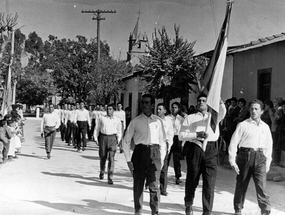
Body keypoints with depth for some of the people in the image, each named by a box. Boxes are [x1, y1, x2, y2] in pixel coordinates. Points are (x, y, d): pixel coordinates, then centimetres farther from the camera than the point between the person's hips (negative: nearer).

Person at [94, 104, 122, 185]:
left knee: (111, 158, -10)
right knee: (102, 157, 10)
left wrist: (118, 139, 5)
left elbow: (119, 131, 16)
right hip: (103, 138, 1)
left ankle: (110, 178, -9)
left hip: (112, 138, -1)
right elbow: (97, 128, 12)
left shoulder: (117, 120, 8)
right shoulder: (101, 118, 8)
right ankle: (101, 172, 36)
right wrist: (95, 138, 6)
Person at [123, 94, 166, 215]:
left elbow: (162, 141, 13)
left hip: (154, 154, 0)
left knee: (154, 185, -6)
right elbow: (126, 141, 4)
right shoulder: (136, 121, 1)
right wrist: (128, 160, -1)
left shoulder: (158, 121, 6)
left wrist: (161, 157, 5)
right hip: (139, 152, 0)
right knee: (138, 186, 7)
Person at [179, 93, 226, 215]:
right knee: (192, 180, 10)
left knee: (210, 182, -4)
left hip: (210, 150, 0)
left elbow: (222, 112, -8)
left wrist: (220, 102, -29)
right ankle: (188, 204, 35)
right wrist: (196, 134, -11)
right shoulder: (190, 118, 13)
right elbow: (181, 136, 3)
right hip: (195, 149, 0)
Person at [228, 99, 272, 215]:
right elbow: (233, 143, -1)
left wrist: (267, 162, 10)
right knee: (241, 185, 8)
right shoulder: (243, 125, 0)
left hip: (260, 157, 1)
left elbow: (268, 146, 15)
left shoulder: (265, 127, 10)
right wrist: (232, 161, -5)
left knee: (261, 186, -7)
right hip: (245, 155, -1)